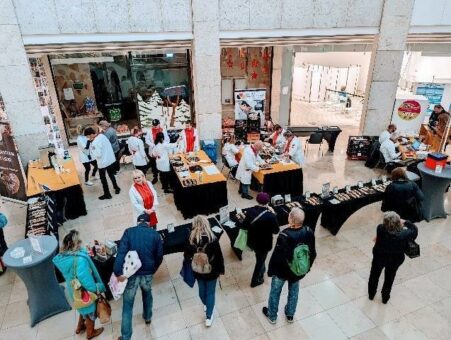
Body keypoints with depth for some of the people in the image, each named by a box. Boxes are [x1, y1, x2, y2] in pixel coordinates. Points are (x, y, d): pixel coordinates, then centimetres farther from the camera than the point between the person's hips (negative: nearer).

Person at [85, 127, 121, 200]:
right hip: (111, 159, 8)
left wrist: (91, 149, -13)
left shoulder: (95, 143, -26)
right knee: (111, 175, 24)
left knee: (103, 178, 10)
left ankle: (107, 194, 20)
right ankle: (116, 188, 37)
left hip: (103, 162, -7)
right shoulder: (102, 135, -2)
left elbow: (98, 155, -24)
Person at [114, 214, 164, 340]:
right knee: (147, 293, 32)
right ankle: (147, 317, 52)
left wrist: (118, 272, -20)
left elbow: (121, 252, -18)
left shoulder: (129, 232, -5)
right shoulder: (155, 234, -2)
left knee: (127, 305, 14)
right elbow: (159, 256, 1)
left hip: (131, 273, -1)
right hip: (147, 273, 2)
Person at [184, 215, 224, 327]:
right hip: (212, 271, -2)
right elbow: (219, 256, -15)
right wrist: (221, 270, 0)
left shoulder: (191, 240, -20)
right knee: (210, 292, 17)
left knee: (202, 290, 27)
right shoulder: (213, 239, -23)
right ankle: (209, 317, 24)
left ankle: (206, 305, 53)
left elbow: (186, 256, -8)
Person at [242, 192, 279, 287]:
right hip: (264, 244, -4)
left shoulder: (250, 210, -15)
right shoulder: (271, 216, -29)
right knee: (260, 260, 21)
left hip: (252, 241, 5)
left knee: (260, 258, 32)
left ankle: (261, 271, 57)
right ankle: (255, 281, 40)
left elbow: (244, 225, -5)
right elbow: (276, 231, -14)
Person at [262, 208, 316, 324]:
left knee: (275, 292, 21)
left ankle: (272, 316, 42)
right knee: (294, 291, 29)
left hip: (282, 270, -4)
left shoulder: (284, 236, -35)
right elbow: (313, 253, -5)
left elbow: (277, 256, -23)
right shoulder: (309, 232, -20)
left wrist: (271, 271, -6)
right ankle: (290, 314, 50)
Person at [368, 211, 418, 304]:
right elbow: (414, 229, -14)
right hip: (394, 261, 0)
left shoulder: (380, 229, -35)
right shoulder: (403, 235, -35)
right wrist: (405, 222, -7)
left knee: (374, 276, 27)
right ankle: (385, 298, 49)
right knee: (389, 279, 27)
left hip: (379, 257, 0)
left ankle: (371, 294, 49)